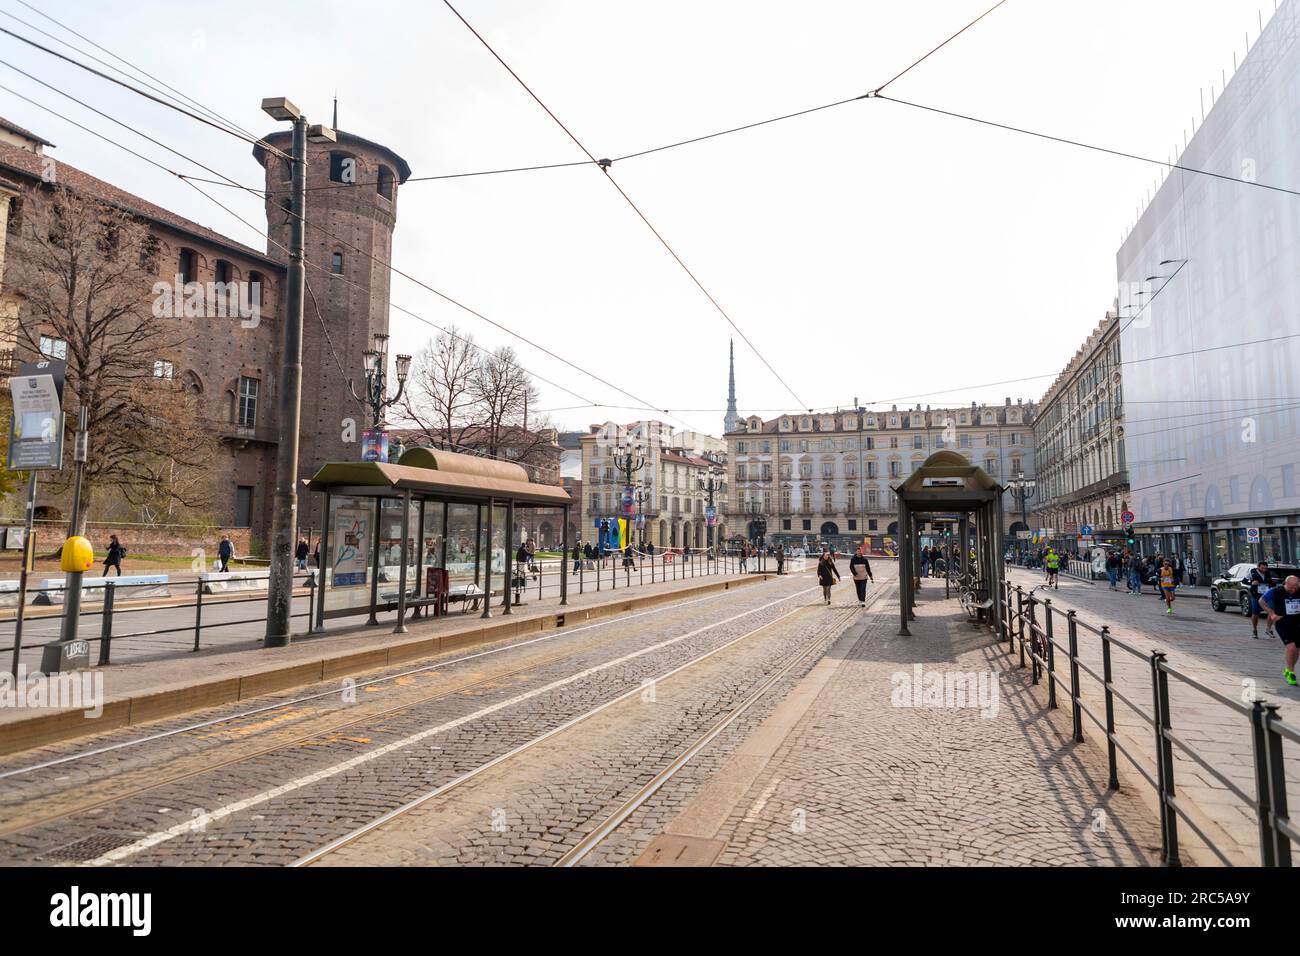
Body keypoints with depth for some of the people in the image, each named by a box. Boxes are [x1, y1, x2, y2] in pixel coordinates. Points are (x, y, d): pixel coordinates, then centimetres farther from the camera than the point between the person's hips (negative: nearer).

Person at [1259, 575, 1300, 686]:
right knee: (1291, 647, -18)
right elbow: (1261, 601, 2)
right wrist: (1272, 614, -5)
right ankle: (1291, 673, -3)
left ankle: (1288, 670, 30)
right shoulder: (1275, 591, -10)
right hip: (1282, 624, -4)